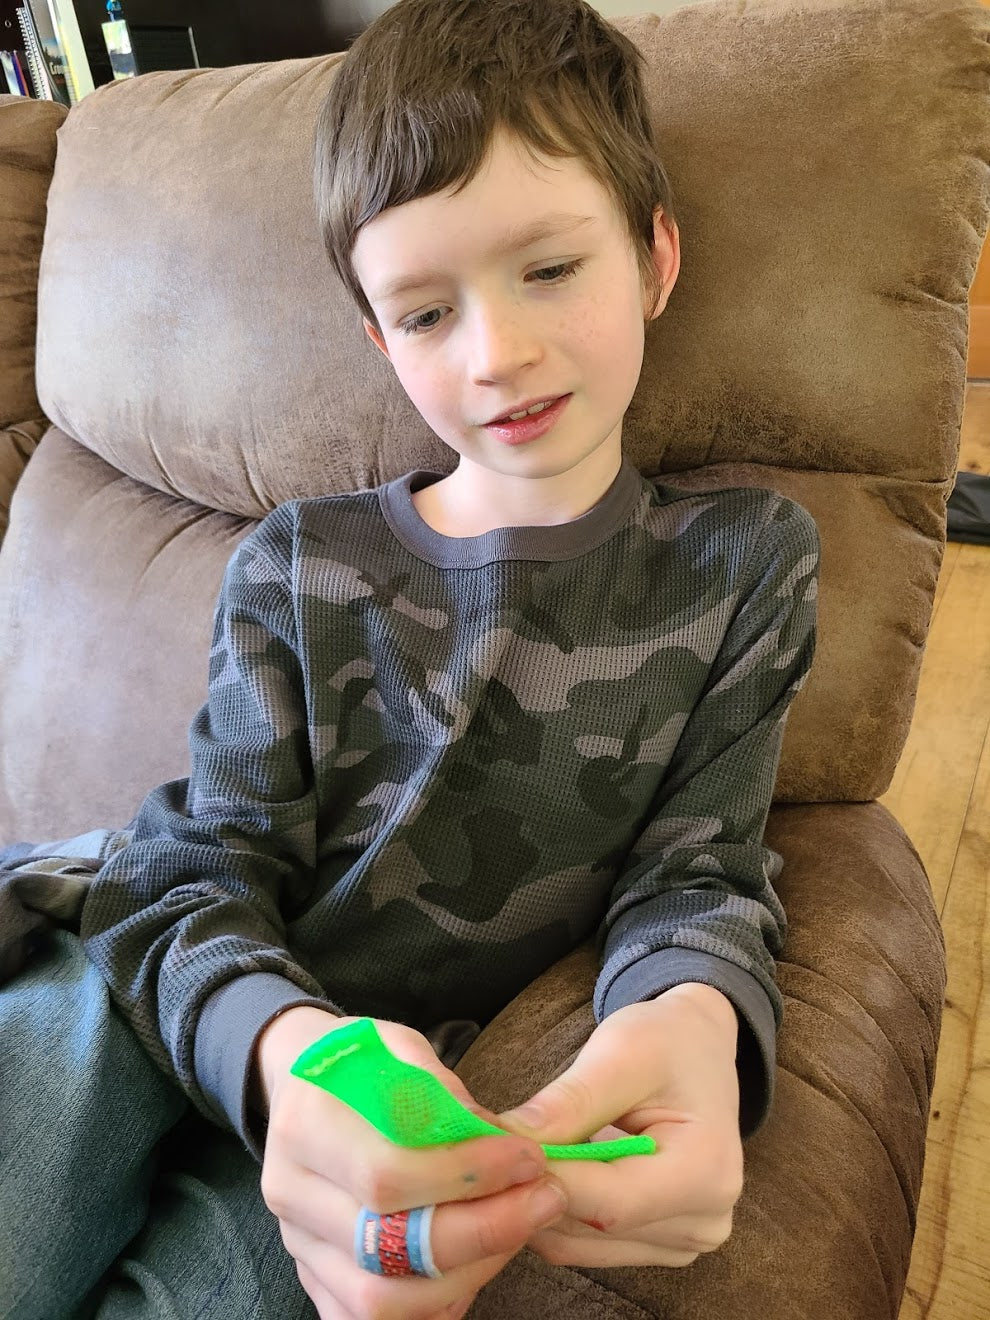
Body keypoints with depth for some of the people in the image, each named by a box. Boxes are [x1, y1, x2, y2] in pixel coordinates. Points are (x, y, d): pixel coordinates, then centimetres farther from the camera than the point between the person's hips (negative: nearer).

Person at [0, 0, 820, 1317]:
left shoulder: (743, 559, -1)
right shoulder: (296, 565, 0)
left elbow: (693, 875, -1)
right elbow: (196, 874, -5)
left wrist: (693, 1019, -26)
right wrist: (280, 1046, -28)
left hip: (402, 1111, 0)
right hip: (159, 1026, 1)